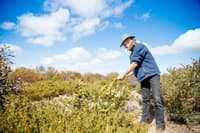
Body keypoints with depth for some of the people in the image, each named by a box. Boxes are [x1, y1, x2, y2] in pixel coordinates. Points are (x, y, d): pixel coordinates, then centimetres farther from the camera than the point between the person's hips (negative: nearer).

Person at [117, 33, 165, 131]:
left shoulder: (139, 46, -8)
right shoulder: (132, 53, 18)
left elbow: (135, 64, -16)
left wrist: (124, 74, -12)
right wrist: (126, 75, 14)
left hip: (152, 74, -8)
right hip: (144, 77, 8)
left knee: (157, 99, -10)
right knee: (145, 99, 9)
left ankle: (160, 124, -4)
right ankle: (145, 119, 18)